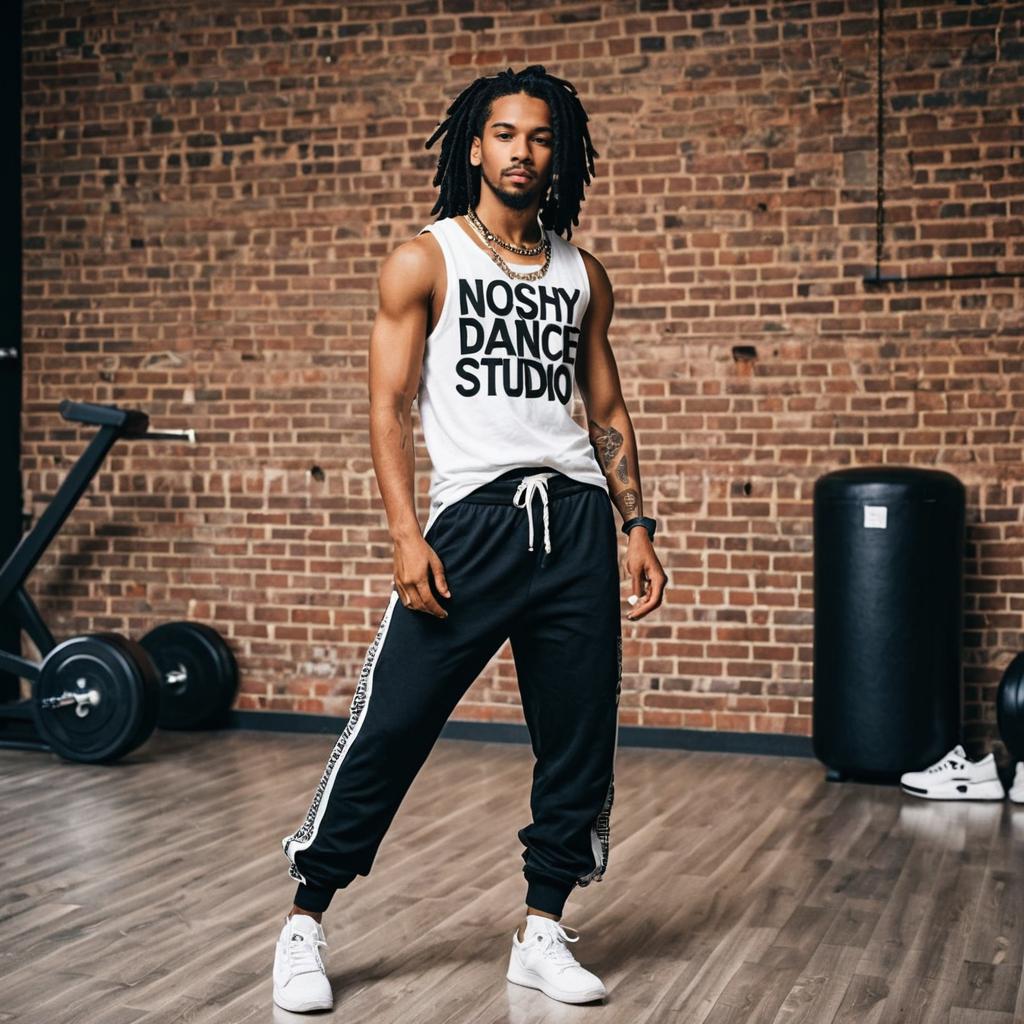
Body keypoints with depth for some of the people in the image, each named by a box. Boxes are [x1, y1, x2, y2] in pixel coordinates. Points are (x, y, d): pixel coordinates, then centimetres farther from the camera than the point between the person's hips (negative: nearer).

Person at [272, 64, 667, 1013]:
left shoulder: (581, 274, 15)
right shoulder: (424, 260, 4)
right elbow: (388, 407, -2)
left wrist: (637, 526, 10)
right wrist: (406, 535, -12)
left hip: (576, 517, 4)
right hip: (471, 516, -4)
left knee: (579, 736, 6)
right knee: (389, 725, -5)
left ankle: (542, 932, 20)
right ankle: (305, 919, 10)